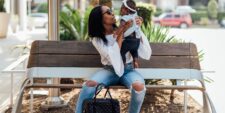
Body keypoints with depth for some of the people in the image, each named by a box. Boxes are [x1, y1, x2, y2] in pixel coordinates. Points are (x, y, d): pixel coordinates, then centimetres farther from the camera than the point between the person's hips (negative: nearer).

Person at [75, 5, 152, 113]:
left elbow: (144, 51, -6)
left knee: (139, 86, -34)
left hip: (128, 69, 0)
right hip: (109, 70, 0)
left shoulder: (126, 30, 0)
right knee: (89, 84, -30)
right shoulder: (97, 39, -2)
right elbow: (112, 55, -18)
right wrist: (122, 32, -19)